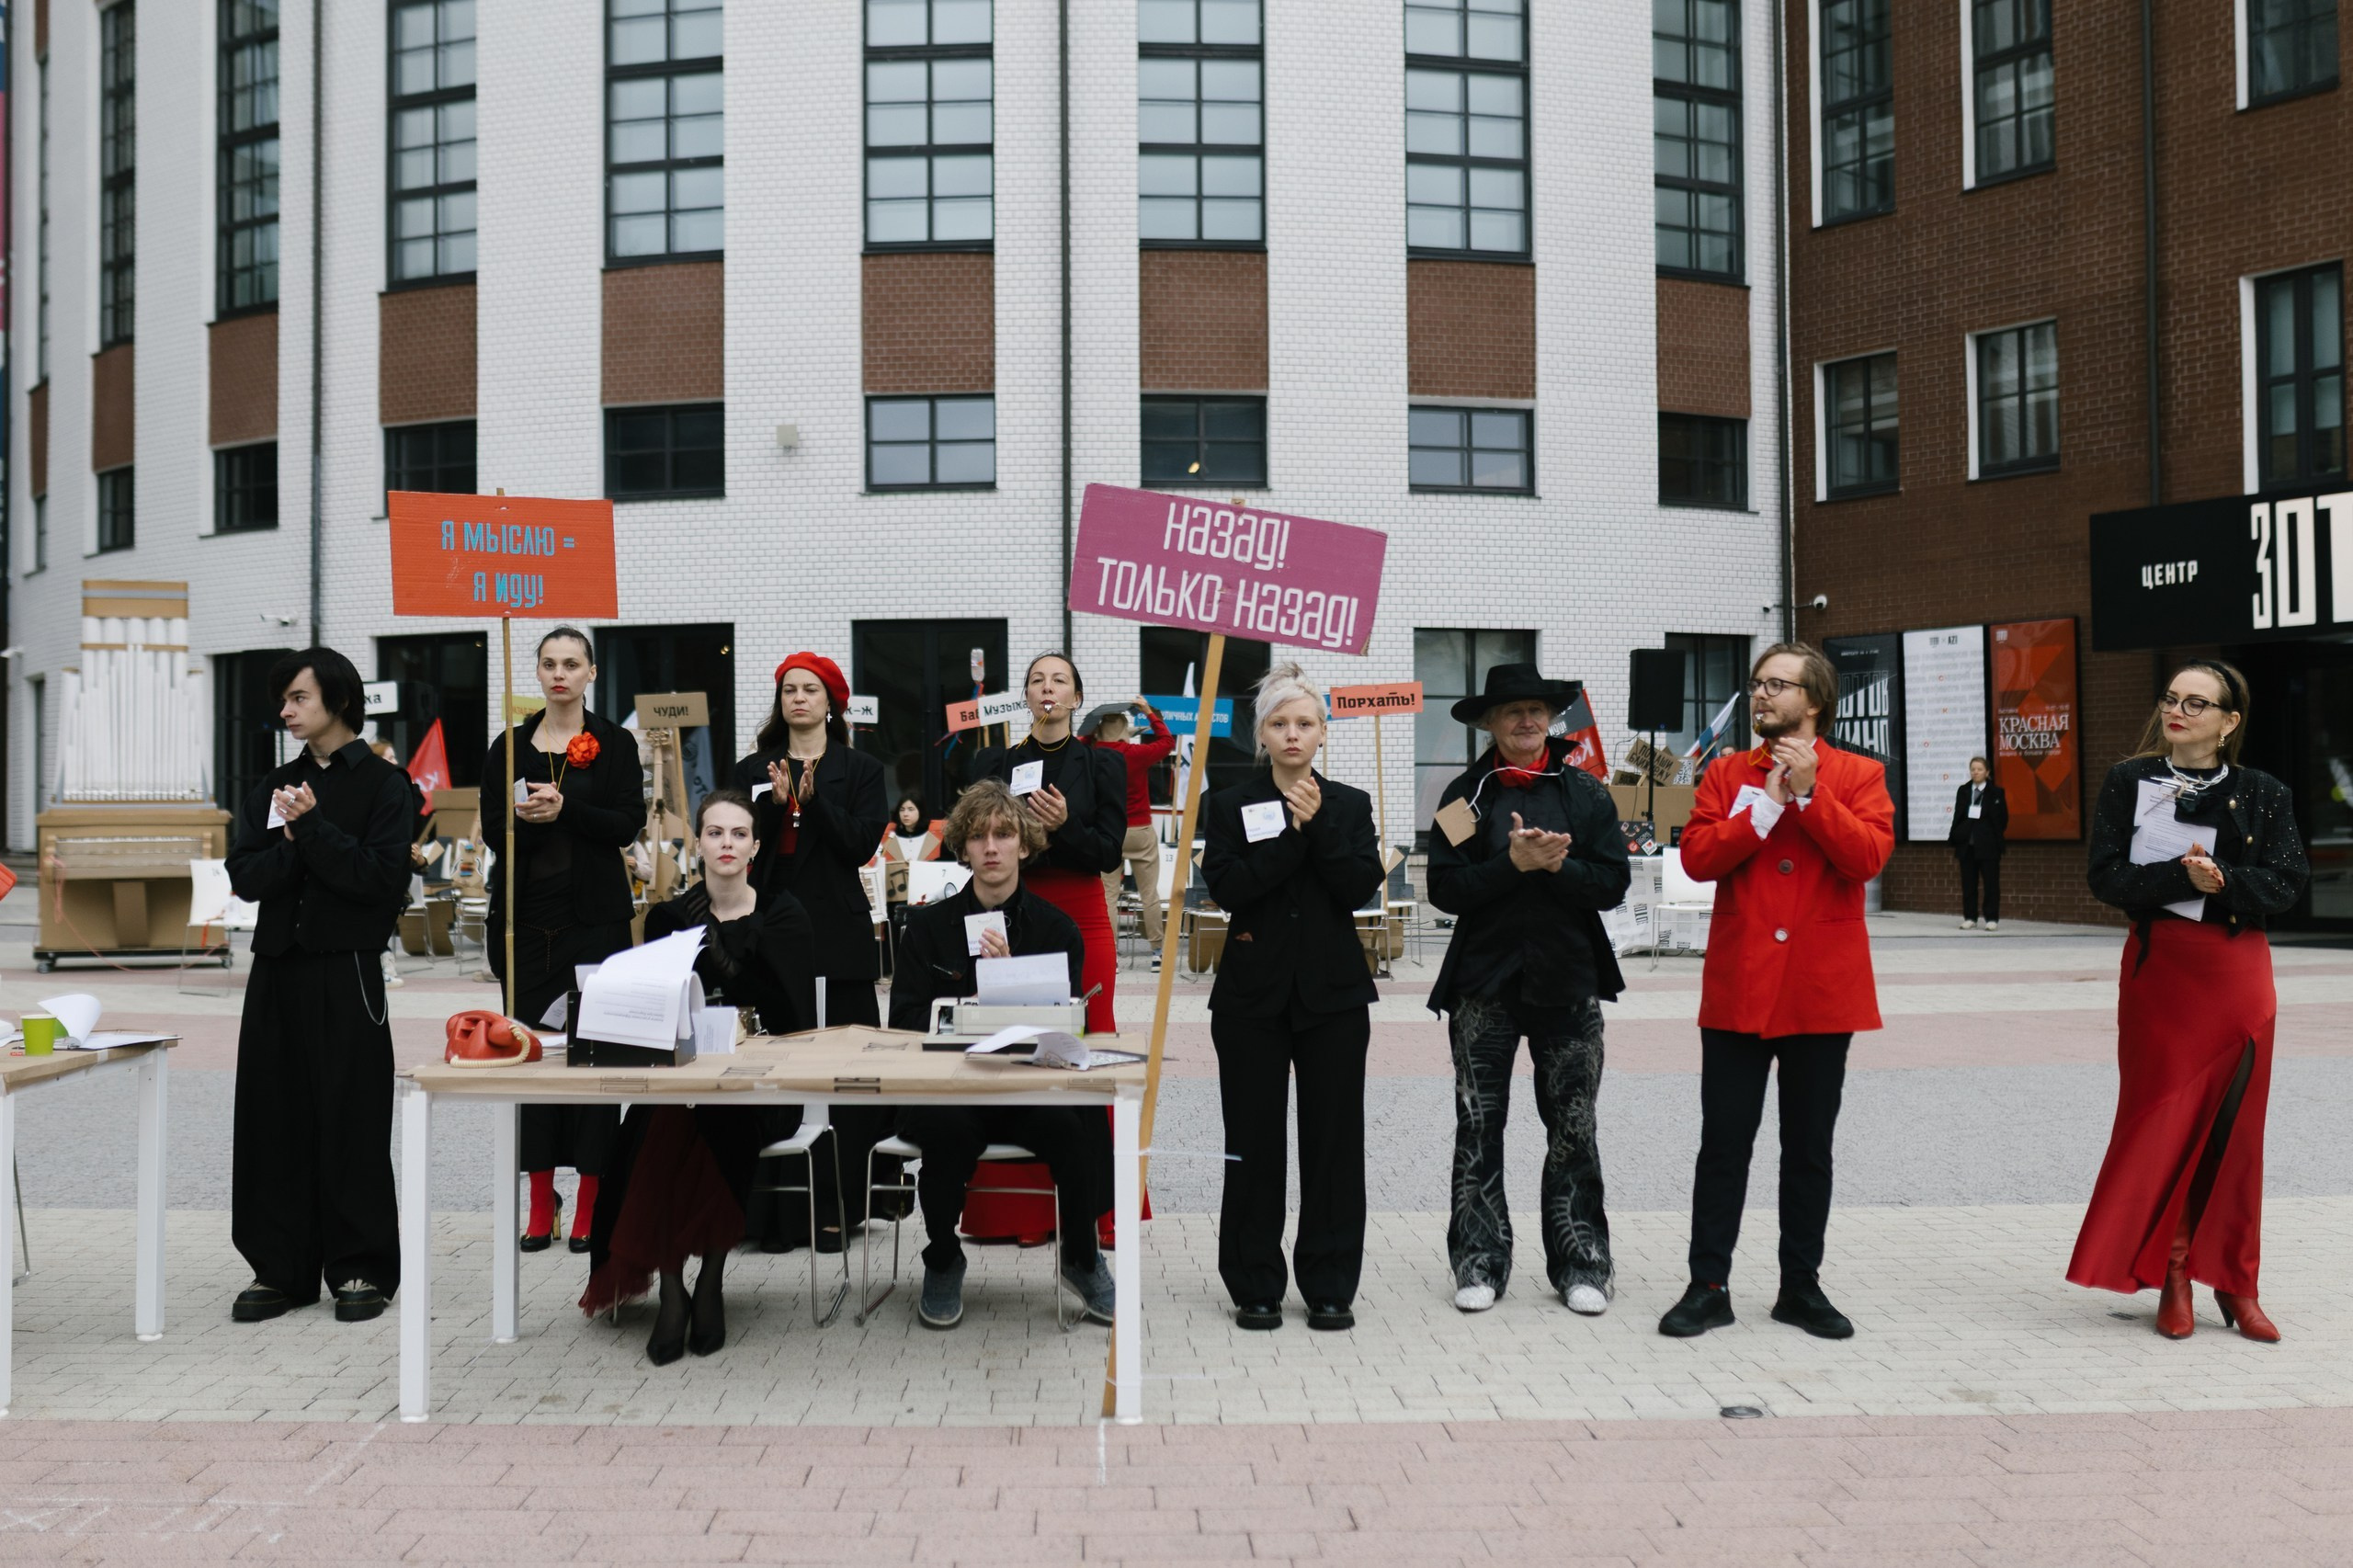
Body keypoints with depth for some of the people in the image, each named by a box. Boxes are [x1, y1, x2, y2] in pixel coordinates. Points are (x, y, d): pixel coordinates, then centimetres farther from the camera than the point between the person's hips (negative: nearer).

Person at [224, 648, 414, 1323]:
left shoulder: (383, 783, -1)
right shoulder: (273, 787, 14)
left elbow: (383, 879, -11)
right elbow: (245, 876, 3)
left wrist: (311, 829, -14)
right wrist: (292, 841, -14)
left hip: (346, 971, -5)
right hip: (277, 970, 5)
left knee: (351, 1122, -1)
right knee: (273, 1121, 6)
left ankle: (362, 1269, 9)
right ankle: (281, 1267, 15)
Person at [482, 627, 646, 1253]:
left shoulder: (615, 744, 4)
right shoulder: (508, 747, 10)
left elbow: (628, 825, -6)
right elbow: (494, 830, 3)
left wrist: (564, 810, -20)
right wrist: (531, 819, -18)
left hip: (594, 914, -2)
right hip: (526, 915, 2)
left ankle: (591, 1201, 4)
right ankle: (541, 1201, 12)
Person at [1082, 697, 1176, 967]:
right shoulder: (1137, 753, -12)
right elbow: (1167, 741, 4)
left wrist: (1093, 735, 5)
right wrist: (1149, 712, 6)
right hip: (1140, 832, -1)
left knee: (1108, 895, 5)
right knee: (1150, 894, 7)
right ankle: (1157, 952, 11)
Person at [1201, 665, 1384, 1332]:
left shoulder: (1350, 805, 8)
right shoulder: (1231, 806, 4)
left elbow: (1363, 887, -6)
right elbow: (1226, 888, -11)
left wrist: (1319, 824, -14)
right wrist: (1292, 831, -14)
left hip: (1333, 993, 1)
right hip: (1253, 993, -1)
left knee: (1334, 1139, 3)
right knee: (1255, 1142, 3)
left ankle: (1330, 1287, 15)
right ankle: (1255, 1288, 14)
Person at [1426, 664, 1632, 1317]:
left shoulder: (1585, 793, 5)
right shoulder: (1465, 795, 3)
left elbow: (1613, 884, -3)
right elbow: (1445, 888, -7)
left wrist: (1558, 865, -18)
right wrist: (1514, 863, -18)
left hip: (1568, 979, 0)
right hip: (1483, 980, 0)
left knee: (1573, 1127, 6)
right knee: (1478, 1126, 4)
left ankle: (1581, 1263, 16)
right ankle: (1480, 1262, 14)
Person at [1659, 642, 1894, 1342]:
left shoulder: (1858, 775, 5)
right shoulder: (1726, 774, 8)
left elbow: (1867, 856, -12)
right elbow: (1697, 857, -6)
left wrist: (1810, 792, -17)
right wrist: (1767, 806, -13)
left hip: (1822, 990, 0)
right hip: (1738, 988, 0)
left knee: (1809, 1147, 10)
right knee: (1724, 1142, 2)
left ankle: (1801, 1286, 22)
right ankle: (1708, 1287, 11)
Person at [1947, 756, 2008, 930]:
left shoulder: (1996, 792, 0)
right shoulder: (1963, 791, 9)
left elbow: (2003, 819, 0)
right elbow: (1957, 816, 8)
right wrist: (1953, 840, 3)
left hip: (1988, 845, -3)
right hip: (1966, 844, 3)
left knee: (1991, 882, 1)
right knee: (1968, 883, 6)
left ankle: (1992, 919, 6)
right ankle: (1970, 918, 12)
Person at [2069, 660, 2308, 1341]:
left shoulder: (2262, 794, 4)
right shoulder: (2129, 782, 2)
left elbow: (2288, 880, -4)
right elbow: (2107, 875, -7)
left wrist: (2223, 878, -20)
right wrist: (2182, 878, -21)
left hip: (2239, 972, 1)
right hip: (2159, 966, -1)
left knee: (2235, 1129, 5)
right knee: (2162, 1119, 1)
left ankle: (2234, 1282, 16)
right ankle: (2172, 1277, 12)